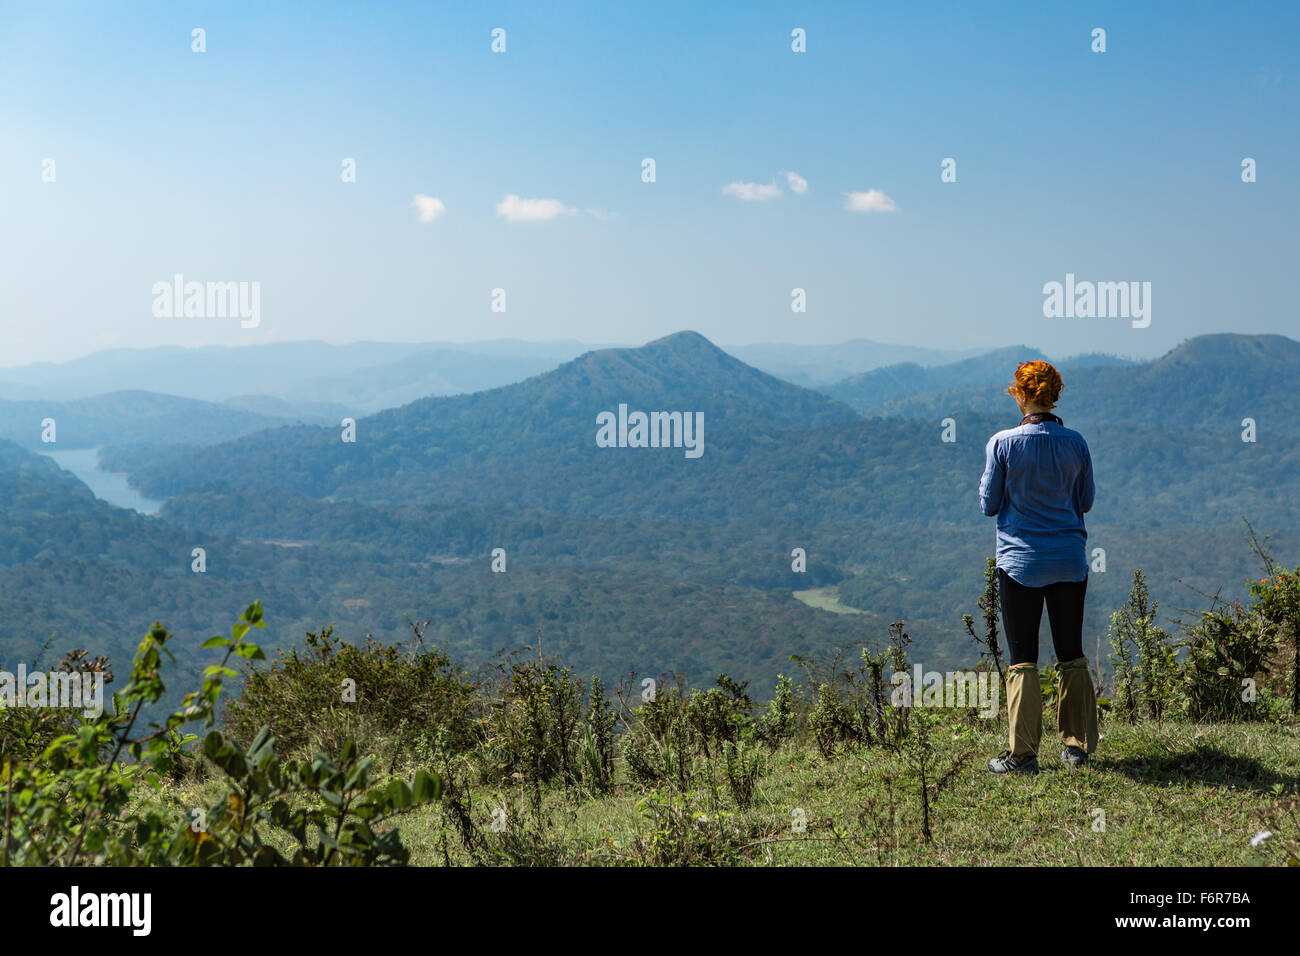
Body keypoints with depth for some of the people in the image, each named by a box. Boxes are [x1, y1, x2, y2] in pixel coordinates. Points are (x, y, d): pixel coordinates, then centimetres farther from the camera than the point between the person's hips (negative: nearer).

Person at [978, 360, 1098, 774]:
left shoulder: (1002, 444, -10)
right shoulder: (1075, 443, -1)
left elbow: (989, 504, -4)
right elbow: (1086, 501, 9)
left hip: (1021, 561, -3)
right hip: (1070, 561, 3)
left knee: (1022, 660, 1)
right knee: (1072, 655, 12)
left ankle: (1022, 754, 1)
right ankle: (1078, 746, 17)